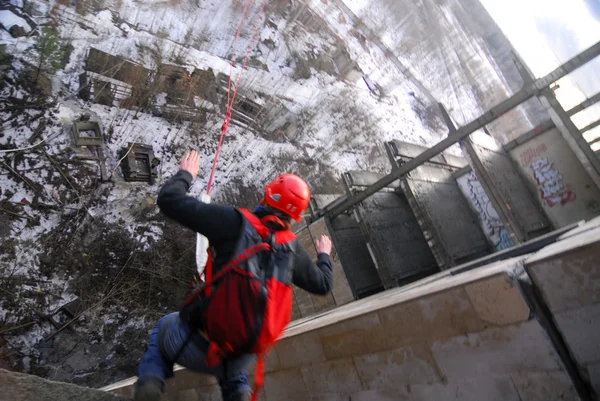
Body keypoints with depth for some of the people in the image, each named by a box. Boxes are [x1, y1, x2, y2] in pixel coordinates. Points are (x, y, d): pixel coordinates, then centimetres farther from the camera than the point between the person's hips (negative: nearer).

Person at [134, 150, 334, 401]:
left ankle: (151, 379, 10)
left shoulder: (235, 223, -17)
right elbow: (322, 284, 12)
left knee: (164, 326, 32)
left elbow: (169, 201, -13)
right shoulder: (293, 250, -6)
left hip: (198, 345, -3)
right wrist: (324, 255, 32)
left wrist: (185, 174, 7)